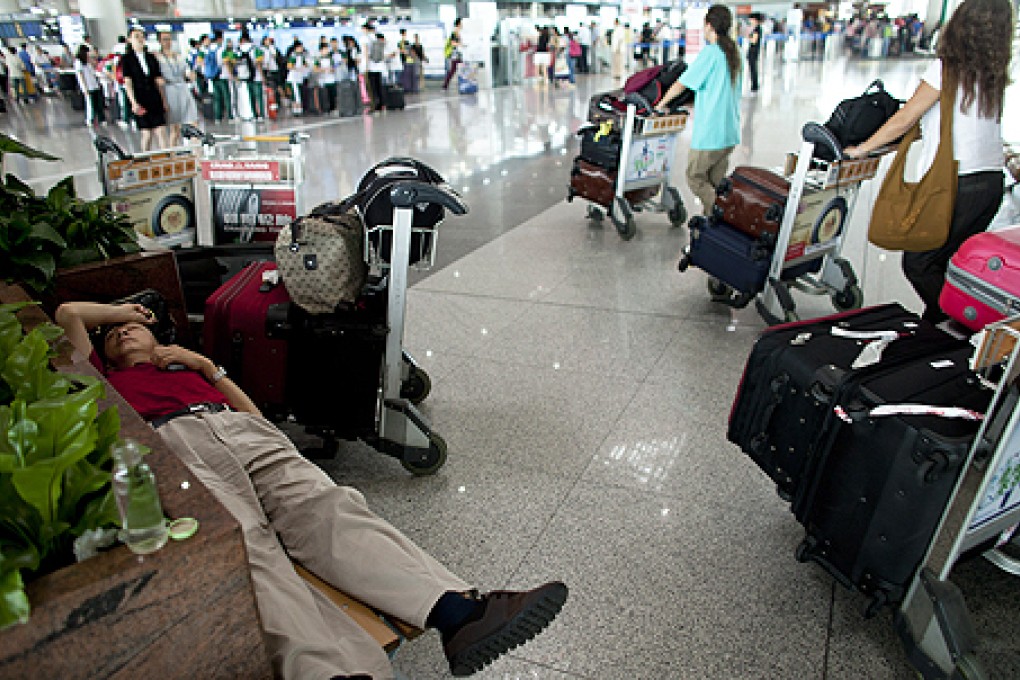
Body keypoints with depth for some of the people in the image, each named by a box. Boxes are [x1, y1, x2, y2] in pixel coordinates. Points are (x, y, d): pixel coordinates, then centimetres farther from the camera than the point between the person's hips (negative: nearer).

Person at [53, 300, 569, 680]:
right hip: (171, 441, -2)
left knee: (324, 506, -26)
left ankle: (457, 613, -47)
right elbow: (68, 313, 33)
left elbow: (252, 410, 28)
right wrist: (120, 309, 45)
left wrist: (206, 364, 23)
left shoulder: (185, 363, 40)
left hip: (244, 430, 2)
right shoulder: (106, 376, 37)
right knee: (241, 536, -34)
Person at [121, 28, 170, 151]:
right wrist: (133, 102, -14)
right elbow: (127, 83, -5)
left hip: (155, 99, 3)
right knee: (146, 134, 1)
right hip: (140, 100, -3)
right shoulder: (126, 59, 1)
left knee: (161, 132, -5)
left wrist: (163, 100, 8)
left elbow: (158, 81, 13)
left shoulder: (151, 58, 11)